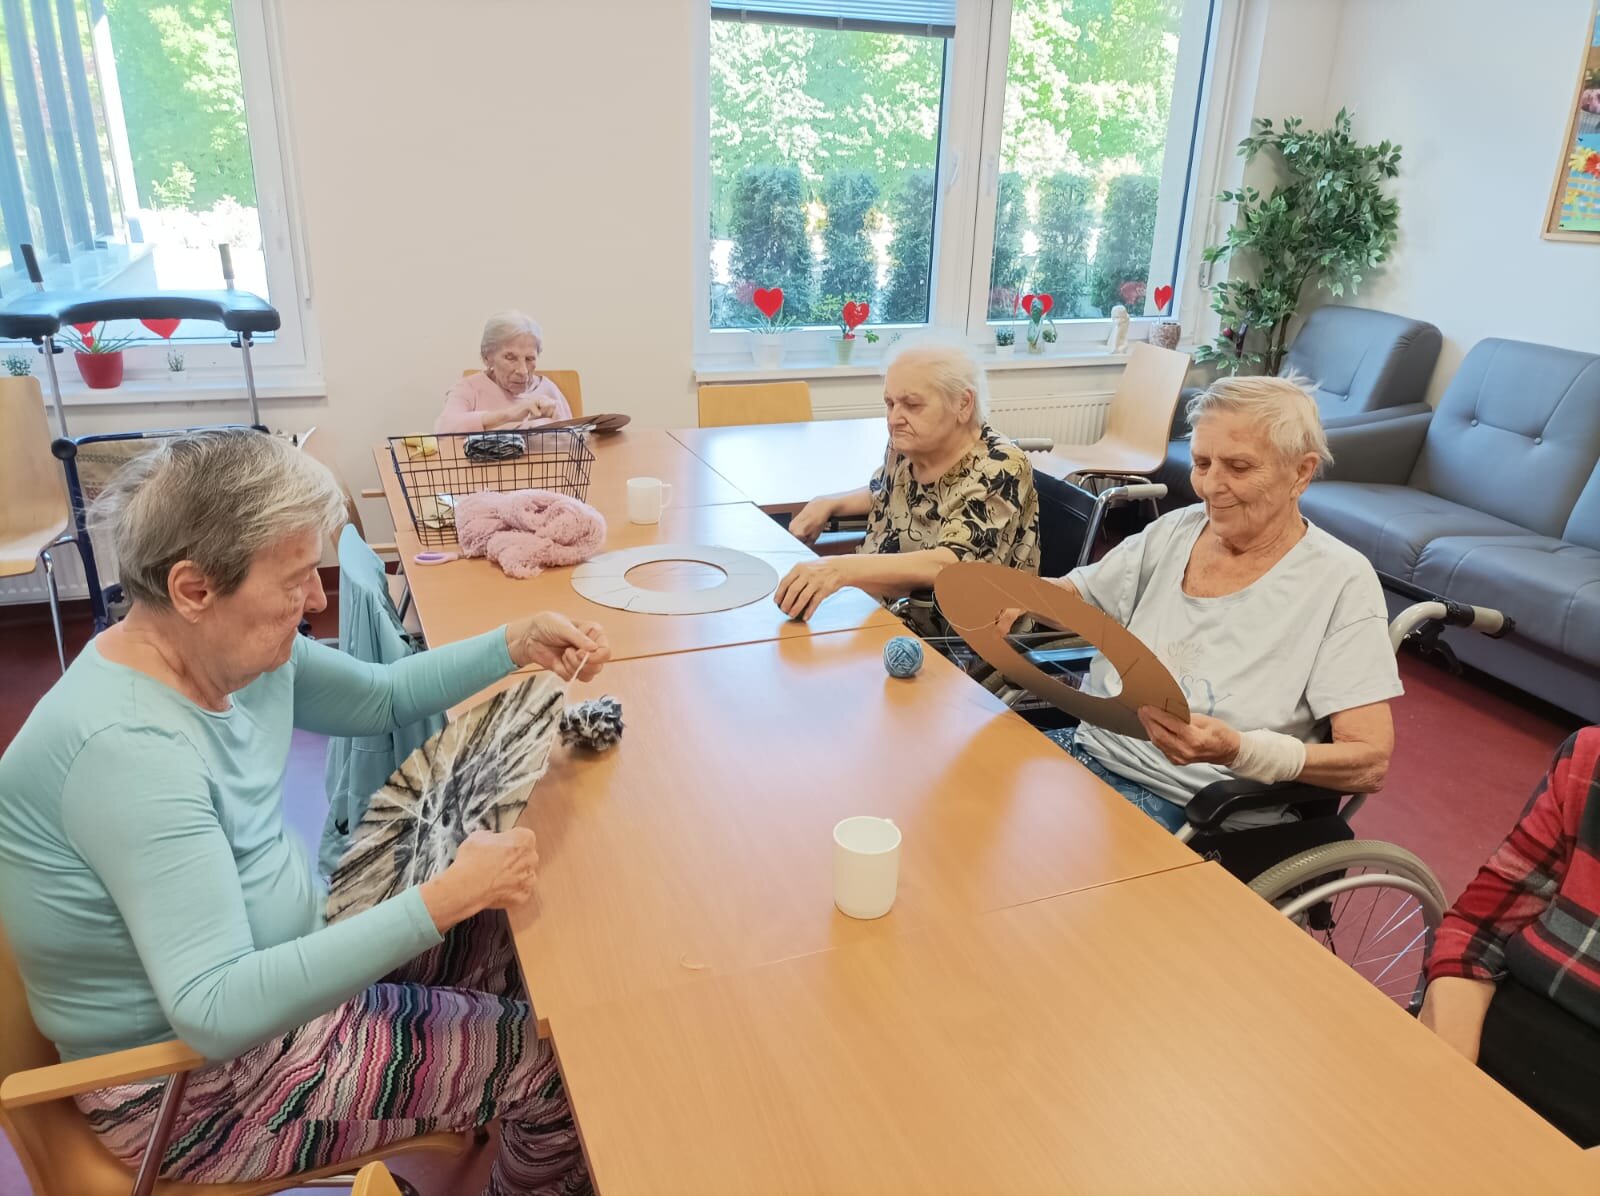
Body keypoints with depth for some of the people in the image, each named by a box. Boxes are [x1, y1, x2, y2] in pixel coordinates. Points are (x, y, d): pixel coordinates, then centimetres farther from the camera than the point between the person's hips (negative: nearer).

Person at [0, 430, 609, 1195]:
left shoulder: (238, 651, -7)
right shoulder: (128, 746, -33)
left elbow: (381, 696, 10)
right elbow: (216, 1012, -36)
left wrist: (516, 648, -4)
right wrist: (443, 900, -39)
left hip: (278, 951, 8)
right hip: (193, 1076, -8)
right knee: (558, 1061, -6)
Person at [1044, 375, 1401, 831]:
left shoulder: (1340, 582, -9)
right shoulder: (1173, 531, 7)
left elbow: (1371, 762, -13)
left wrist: (1238, 750, -30)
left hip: (1187, 807, -5)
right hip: (1090, 745, 6)